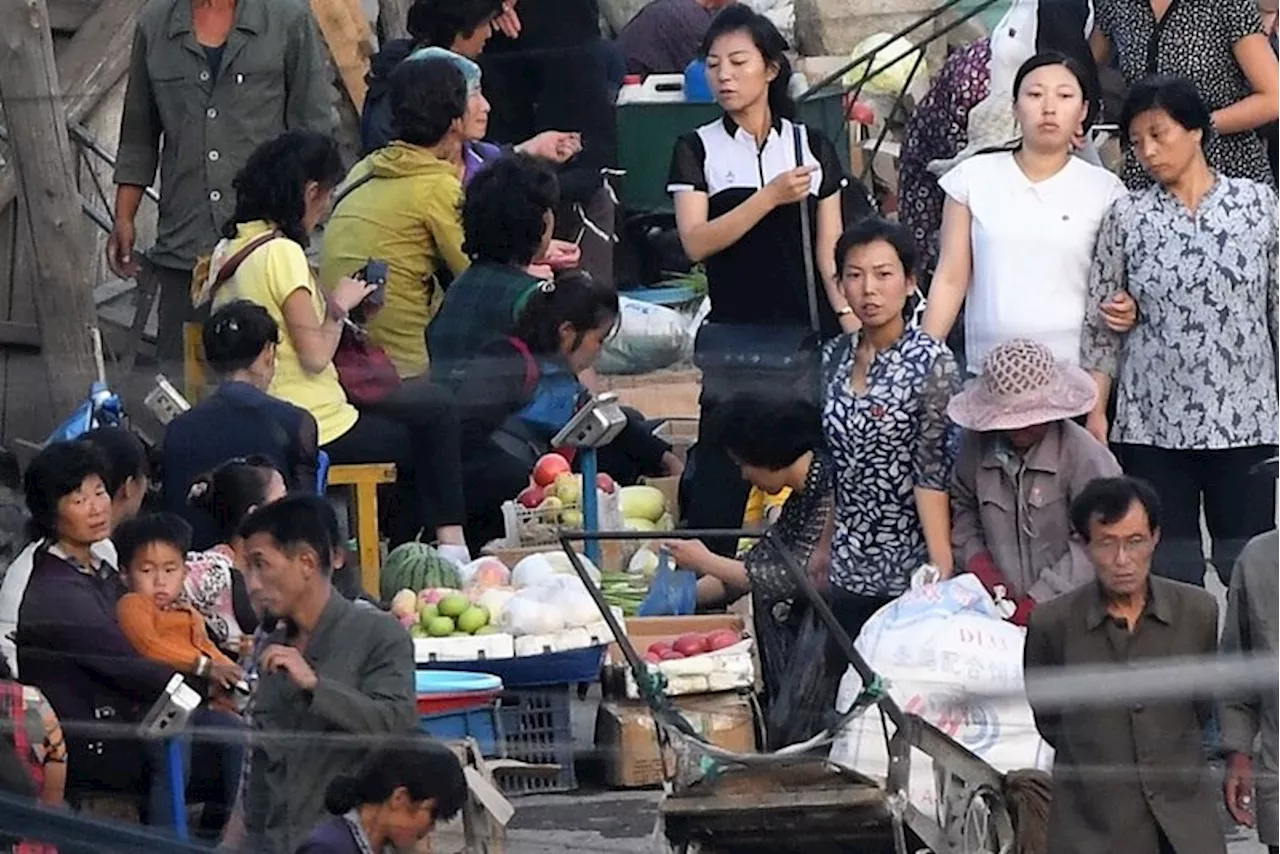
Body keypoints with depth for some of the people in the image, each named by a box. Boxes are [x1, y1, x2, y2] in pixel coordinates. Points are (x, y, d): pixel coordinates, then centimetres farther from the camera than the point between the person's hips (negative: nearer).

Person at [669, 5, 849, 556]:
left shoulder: (813, 148, 9)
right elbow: (696, 242, -7)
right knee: (721, 471, -7)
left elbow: (829, 251, 9)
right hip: (735, 335, -1)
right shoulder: (698, 150, 6)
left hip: (810, 335, 1)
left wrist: (852, 322, -4)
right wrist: (770, 198, -16)